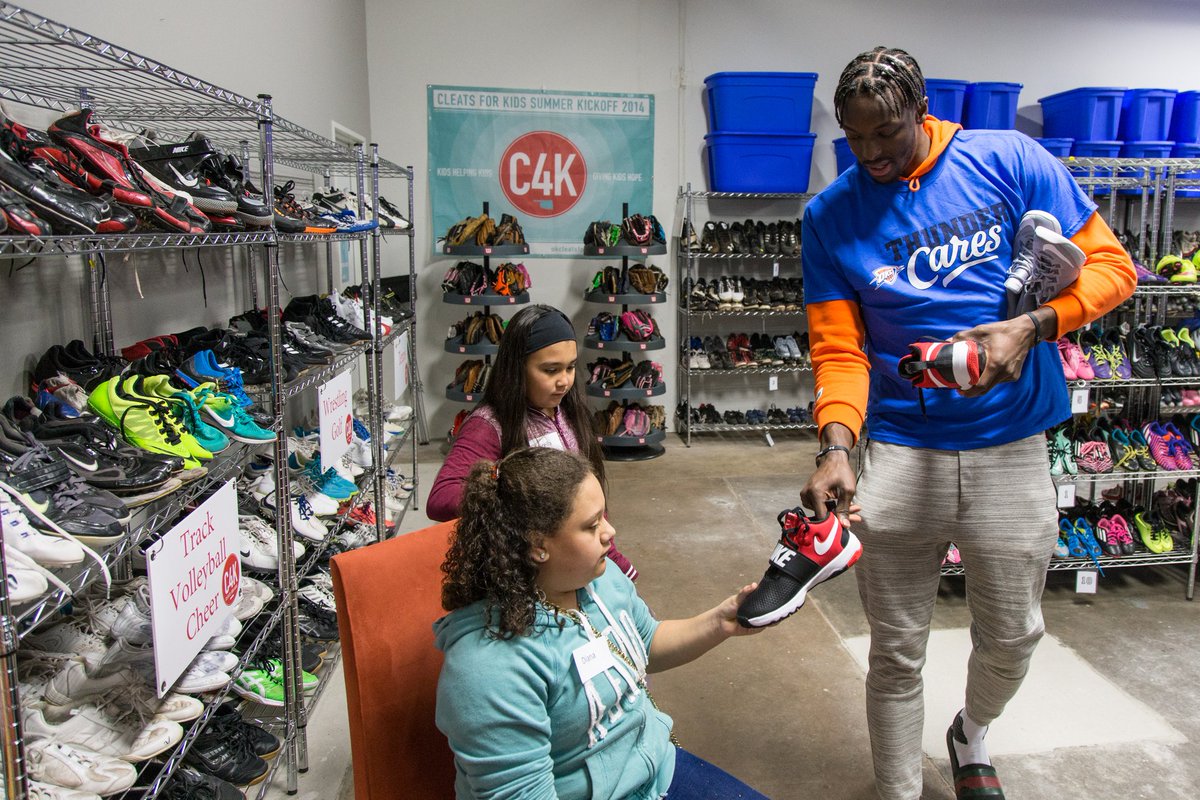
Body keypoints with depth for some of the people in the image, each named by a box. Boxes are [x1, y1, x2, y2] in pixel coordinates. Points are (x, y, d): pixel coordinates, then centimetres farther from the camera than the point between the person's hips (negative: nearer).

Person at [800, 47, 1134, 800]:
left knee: (1012, 635, 18)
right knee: (897, 654, 8)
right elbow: (838, 349, -4)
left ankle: (971, 733, 51)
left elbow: (1110, 263, 0)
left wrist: (1032, 327, -18)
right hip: (899, 453, 0)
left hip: (1012, 451, 1)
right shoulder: (831, 217, -1)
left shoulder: (1010, 161, -3)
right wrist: (836, 446, -21)